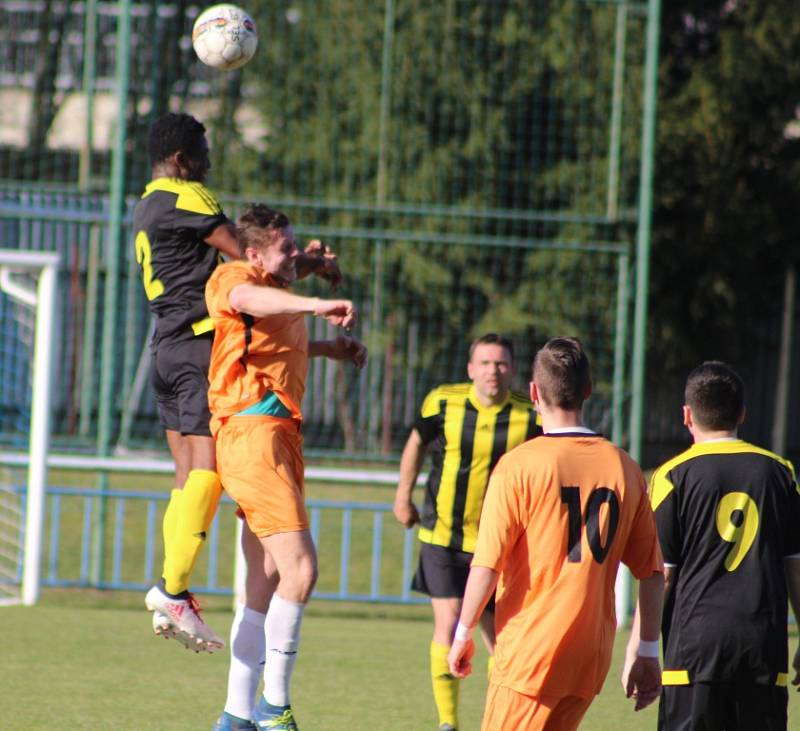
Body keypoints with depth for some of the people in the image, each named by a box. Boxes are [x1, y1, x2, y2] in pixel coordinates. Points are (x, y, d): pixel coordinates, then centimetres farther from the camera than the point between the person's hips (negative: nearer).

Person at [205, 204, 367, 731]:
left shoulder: (279, 298, 24)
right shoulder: (233, 277, -5)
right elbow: (245, 299, -32)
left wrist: (328, 347, 31)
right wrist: (315, 305, -46)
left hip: (281, 438, 10)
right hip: (252, 434, -10)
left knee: (267, 585, 11)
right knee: (300, 567, -19)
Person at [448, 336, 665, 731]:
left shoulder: (518, 465, -9)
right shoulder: (624, 468, 5)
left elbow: (487, 564, -12)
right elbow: (652, 571, 7)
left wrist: (464, 633, 1)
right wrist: (648, 654, 14)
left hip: (530, 651, -5)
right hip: (592, 659, 5)